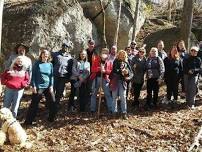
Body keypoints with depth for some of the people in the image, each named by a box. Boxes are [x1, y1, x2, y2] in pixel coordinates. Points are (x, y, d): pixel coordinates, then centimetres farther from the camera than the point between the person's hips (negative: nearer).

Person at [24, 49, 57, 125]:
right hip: (38, 86, -4)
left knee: (52, 102, 8)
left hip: (48, 87, 4)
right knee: (34, 104, -1)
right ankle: (28, 121, 8)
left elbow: (52, 76, 8)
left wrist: (51, 86, 0)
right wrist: (33, 86, -10)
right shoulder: (37, 63, -3)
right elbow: (33, 75, -3)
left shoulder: (50, 64, 6)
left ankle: (51, 118, 26)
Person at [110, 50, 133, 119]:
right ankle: (114, 112, 18)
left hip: (122, 82, 1)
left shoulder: (126, 63, 7)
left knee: (123, 97, -4)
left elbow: (131, 73, 6)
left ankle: (124, 113, 3)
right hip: (115, 81, -1)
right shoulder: (115, 62, 1)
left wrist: (127, 73, -15)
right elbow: (113, 71, -8)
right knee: (114, 97, 7)